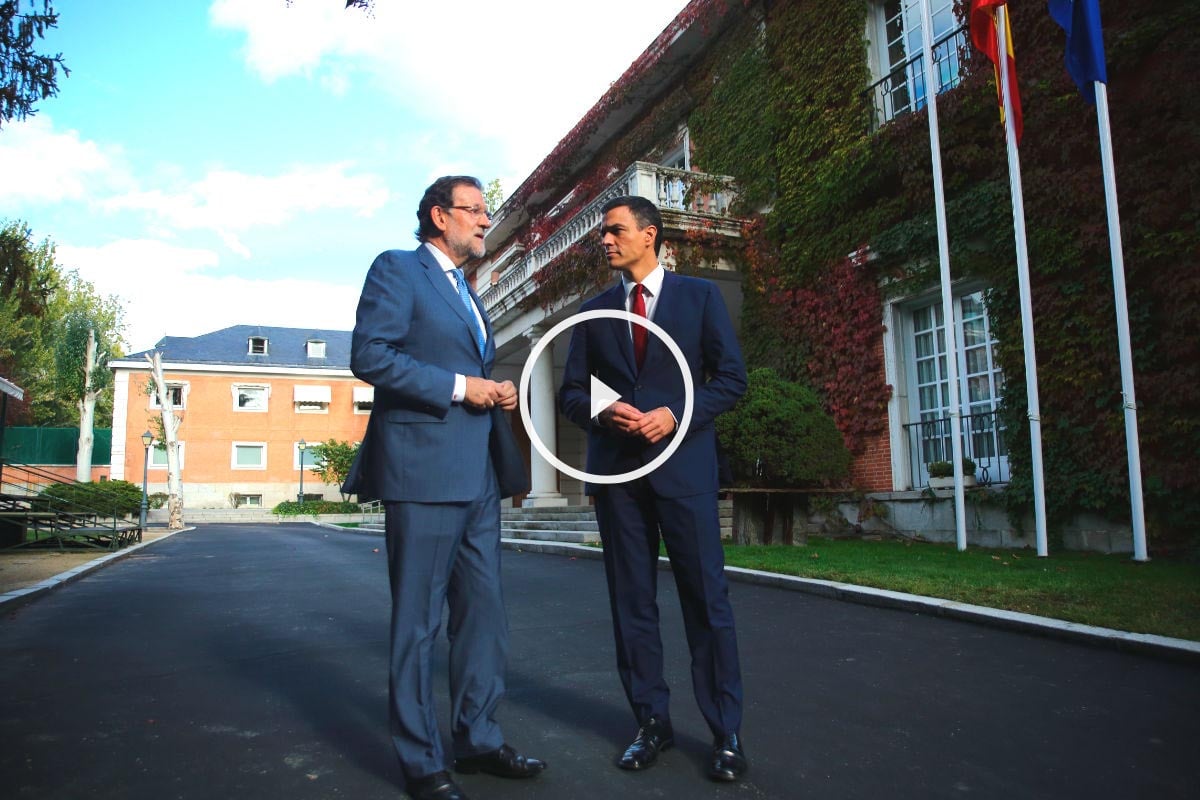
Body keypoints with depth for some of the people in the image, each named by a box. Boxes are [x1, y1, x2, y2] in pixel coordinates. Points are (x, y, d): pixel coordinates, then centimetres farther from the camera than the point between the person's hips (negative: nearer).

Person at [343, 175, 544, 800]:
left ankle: (478, 740, 26)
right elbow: (369, 355, -14)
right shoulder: (397, 269, -2)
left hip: (477, 473, 9)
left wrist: (495, 394, 8)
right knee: (417, 621, 2)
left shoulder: (466, 292, 24)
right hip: (423, 467, -8)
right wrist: (458, 386, -15)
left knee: (483, 613, 13)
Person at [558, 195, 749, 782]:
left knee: (706, 597, -1)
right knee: (631, 600, 7)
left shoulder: (699, 296, 7)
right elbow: (570, 393, 12)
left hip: (683, 462, -3)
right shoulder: (594, 311, 14)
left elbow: (731, 378, 2)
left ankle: (725, 733, 10)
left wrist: (675, 415, -13)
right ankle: (651, 723, 19)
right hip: (615, 468, 3)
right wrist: (603, 413, -10)